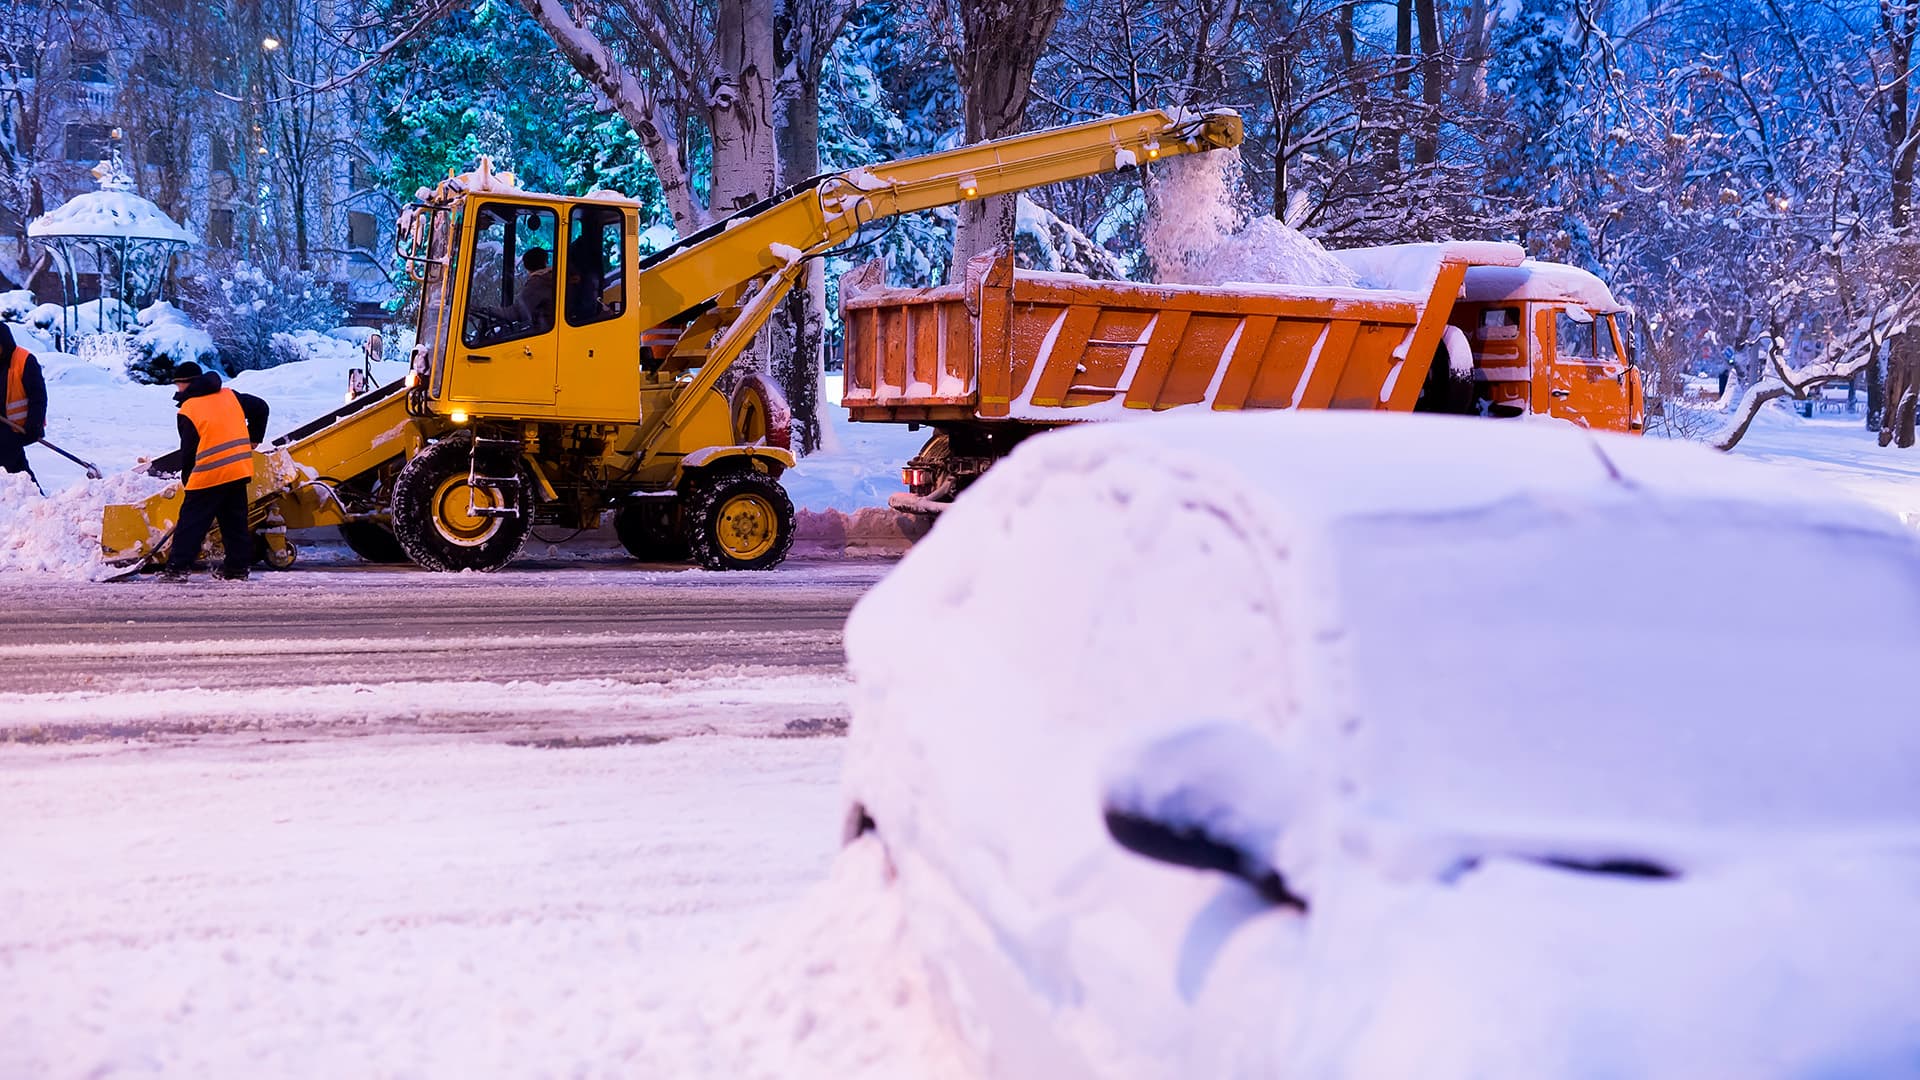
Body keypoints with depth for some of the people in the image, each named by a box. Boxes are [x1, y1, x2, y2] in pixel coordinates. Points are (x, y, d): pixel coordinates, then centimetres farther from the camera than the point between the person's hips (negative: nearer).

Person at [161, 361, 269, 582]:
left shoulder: (188, 410, -4)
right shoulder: (229, 396, 11)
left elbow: (188, 451, -1)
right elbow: (260, 408, 16)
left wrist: (187, 480, 11)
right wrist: (254, 438, 26)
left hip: (209, 473, -6)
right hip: (240, 470, 6)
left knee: (192, 520, 0)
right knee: (235, 520, 12)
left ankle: (178, 567, -4)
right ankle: (237, 568, 12)